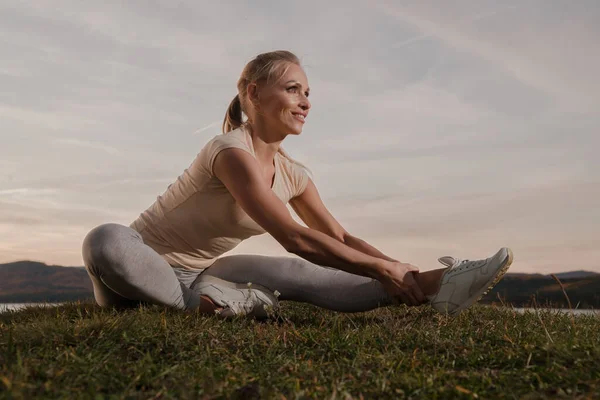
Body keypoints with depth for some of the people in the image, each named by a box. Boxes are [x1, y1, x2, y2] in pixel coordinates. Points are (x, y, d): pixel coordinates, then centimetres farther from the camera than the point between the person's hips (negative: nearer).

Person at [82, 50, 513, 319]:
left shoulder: (293, 174, 1)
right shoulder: (231, 150, -26)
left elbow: (341, 237, 6)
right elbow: (294, 237, -30)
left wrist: (402, 270, -7)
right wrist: (383, 269, -27)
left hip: (201, 274, 6)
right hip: (147, 266, -6)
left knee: (300, 273, -12)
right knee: (105, 241, -40)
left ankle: (433, 287, -17)